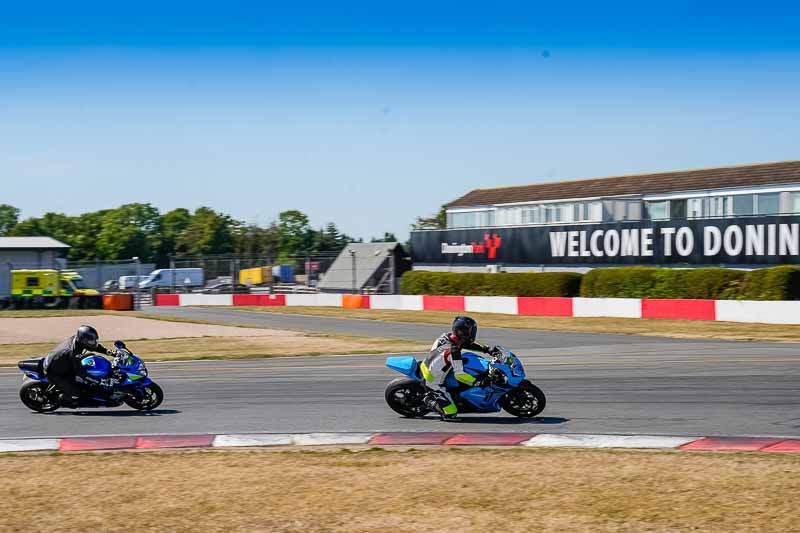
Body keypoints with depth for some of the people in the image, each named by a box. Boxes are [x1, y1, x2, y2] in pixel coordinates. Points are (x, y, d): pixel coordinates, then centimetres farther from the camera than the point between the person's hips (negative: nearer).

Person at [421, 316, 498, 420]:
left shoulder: (448, 336, -4)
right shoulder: (453, 351, -29)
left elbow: (467, 343, 12)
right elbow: (459, 374, -29)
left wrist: (486, 349, 5)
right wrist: (479, 382, -28)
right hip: (433, 380, -9)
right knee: (451, 414, -12)